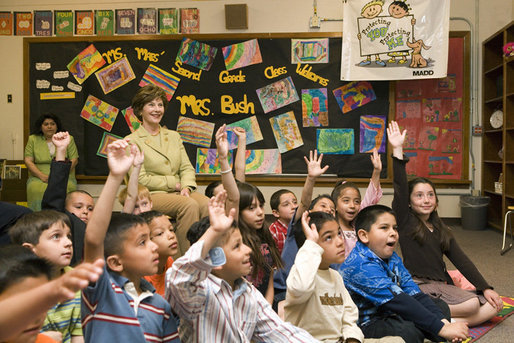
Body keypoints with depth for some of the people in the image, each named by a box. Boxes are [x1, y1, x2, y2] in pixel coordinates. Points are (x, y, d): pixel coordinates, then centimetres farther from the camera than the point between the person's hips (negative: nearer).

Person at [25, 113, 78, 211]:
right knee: (38, 190, -34)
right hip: (38, 178, 1)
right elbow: (28, 161, 7)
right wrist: (42, 175, -9)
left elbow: (74, 160, 5)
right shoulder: (33, 139, 15)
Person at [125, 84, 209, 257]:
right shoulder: (132, 141, 4)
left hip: (178, 192, 5)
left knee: (207, 204, -28)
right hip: (151, 196, -5)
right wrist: (174, 183, -8)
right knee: (189, 204, -33)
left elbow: (187, 167, 14)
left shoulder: (174, 136, 22)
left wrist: (186, 186, -8)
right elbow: (141, 180, -5)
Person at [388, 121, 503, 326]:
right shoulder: (405, 220, 2)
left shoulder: (442, 230, 18)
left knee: (494, 305, -11)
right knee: (472, 305, -27)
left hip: (441, 286, 7)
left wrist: (485, 288, 2)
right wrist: (397, 150, -20)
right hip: (417, 285, -7)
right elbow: (400, 188, -11)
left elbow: (461, 260, 13)